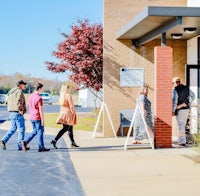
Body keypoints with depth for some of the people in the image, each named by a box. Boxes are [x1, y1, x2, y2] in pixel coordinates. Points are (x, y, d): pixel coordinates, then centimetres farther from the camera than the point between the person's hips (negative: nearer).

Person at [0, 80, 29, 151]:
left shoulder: (10, 92, 17)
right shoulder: (19, 92, -12)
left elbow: (8, 103, 19)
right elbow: (18, 102, -24)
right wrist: (21, 110, -16)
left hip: (11, 113, 9)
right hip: (17, 113, -9)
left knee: (13, 128, 17)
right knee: (21, 129, -1)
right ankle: (20, 146, 2)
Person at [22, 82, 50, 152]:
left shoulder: (30, 97, 9)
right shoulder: (39, 98, -16)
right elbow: (41, 110, -17)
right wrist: (42, 120, -14)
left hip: (32, 118, 8)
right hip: (38, 118, -8)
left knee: (35, 131, 19)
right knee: (40, 132, 2)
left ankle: (25, 142, 6)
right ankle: (41, 147, 8)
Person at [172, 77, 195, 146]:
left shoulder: (175, 90, -14)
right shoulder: (186, 88, 6)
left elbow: (174, 101, -20)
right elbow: (193, 96, 17)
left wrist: (173, 111, -14)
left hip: (180, 110, -7)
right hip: (187, 109, 7)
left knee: (181, 126, -2)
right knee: (183, 125, 17)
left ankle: (182, 142, 0)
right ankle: (180, 139, 23)